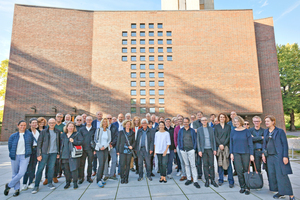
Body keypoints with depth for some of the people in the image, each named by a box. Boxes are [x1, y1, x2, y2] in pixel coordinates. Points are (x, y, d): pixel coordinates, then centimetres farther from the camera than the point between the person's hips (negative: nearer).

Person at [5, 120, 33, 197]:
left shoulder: (29, 134, 1)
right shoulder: (13, 136, 2)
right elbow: (10, 146, 11)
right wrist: (12, 154, 12)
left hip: (25, 156, -1)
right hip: (15, 156, 1)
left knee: (21, 173, -10)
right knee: (15, 173, 8)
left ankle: (9, 185, 13)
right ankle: (17, 189, 23)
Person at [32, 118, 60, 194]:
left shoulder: (57, 132, 7)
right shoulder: (43, 132, -1)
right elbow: (39, 143, -2)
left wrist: (58, 153, 8)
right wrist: (39, 154, -7)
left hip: (53, 153, 2)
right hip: (44, 153, -2)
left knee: (51, 168, 7)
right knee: (40, 168, 2)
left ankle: (50, 183, 22)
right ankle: (36, 186, 13)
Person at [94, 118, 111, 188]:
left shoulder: (109, 131, 8)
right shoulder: (98, 130, -2)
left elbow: (109, 140, 7)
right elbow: (95, 139, -2)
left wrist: (104, 146, -6)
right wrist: (100, 146, -9)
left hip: (106, 149, 4)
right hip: (99, 149, -4)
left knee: (103, 164, 6)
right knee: (101, 164, -11)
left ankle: (101, 178, 18)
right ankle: (98, 180, -4)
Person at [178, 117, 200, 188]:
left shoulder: (192, 130, 3)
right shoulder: (180, 131, 7)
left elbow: (195, 140, 4)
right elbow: (178, 140, 9)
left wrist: (194, 148, -4)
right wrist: (180, 148, 2)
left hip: (191, 150, -2)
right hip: (183, 150, 2)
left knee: (193, 165, -2)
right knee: (186, 165, 11)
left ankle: (195, 181, 3)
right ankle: (189, 179, 22)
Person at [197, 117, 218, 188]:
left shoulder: (211, 129, 7)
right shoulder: (199, 129, 2)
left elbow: (213, 139, 7)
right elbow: (198, 140, 1)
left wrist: (214, 149, 1)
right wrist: (199, 150, -5)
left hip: (210, 149, 1)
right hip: (203, 150, -1)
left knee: (211, 164, 4)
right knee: (205, 165, 3)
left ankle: (212, 180, 15)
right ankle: (207, 180, 14)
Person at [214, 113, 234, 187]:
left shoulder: (228, 126, 8)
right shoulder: (216, 126, 10)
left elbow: (229, 136, 0)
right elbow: (215, 136, 3)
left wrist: (224, 145, -10)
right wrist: (220, 144, -10)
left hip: (226, 146, -1)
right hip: (218, 147, 1)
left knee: (228, 164, -2)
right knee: (219, 163, 5)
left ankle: (231, 181, 6)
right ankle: (221, 180, 15)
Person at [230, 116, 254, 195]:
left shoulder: (246, 131, -1)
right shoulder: (233, 131, 5)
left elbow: (250, 143, 0)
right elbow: (231, 143, 8)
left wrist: (251, 154, -4)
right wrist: (231, 153, 3)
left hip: (245, 153, -1)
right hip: (236, 153, 1)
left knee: (246, 170, 4)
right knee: (239, 170, -1)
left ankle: (247, 188, 17)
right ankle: (242, 186, 13)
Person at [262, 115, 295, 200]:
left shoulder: (280, 131, -5)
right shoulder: (265, 131, 11)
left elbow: (285, 144, -7)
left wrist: (285, 156, -13)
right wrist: (263, 153, 7)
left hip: (278, 156, -6)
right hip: (269, 156, 6)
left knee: (282, 175, -4)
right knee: (272, 175, 8)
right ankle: (280, 193, 22)